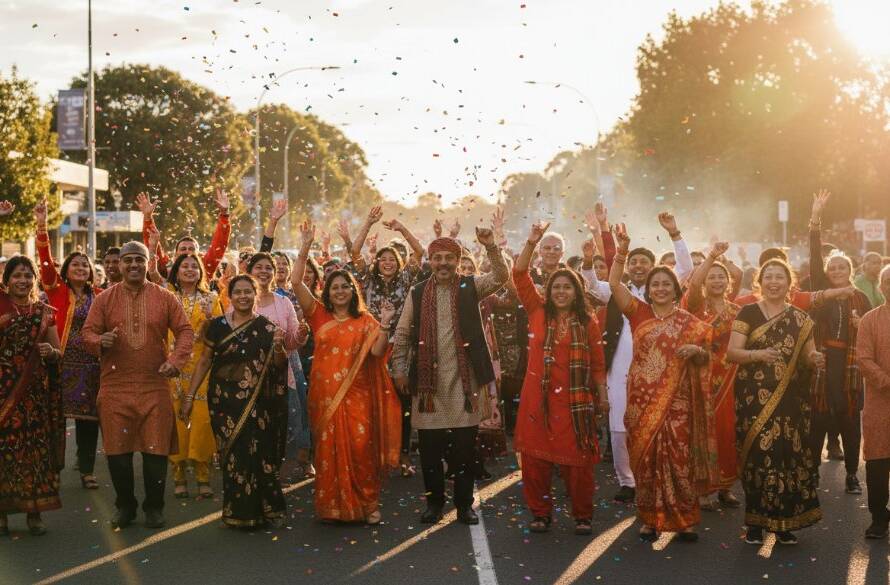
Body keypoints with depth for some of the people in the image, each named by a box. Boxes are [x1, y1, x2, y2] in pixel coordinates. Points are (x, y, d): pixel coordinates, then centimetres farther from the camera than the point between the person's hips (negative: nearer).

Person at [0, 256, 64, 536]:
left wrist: (51, 352, -5)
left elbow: (58, 354, 14)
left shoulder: (44, 312, 11)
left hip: (35, 390, 3)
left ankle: (34, 511, 11)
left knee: (36, 446, 2)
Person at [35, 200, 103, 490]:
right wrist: (41, 226, -21)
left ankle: (87, 470, 13)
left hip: (92, 363, 2)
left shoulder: (98, 295, 9)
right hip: (64, 361, -2)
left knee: (88, 417, 5)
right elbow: (46, 262, -11)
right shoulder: (57, 291, 1)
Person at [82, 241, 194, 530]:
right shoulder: (104, 299, 5)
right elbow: (88, 333, 5)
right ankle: (125, 506, 21)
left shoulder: (164, 298, 4)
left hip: (155, 385, -1)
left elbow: (185, 331, 3)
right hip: (115, 386, 1)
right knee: (118, 450, 4)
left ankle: (154, 507, 17)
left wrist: (176, 359, -12)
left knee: (156, 449, 1)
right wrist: (100, 341, -18)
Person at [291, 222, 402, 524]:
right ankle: (332, 505, 11)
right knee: (328, 449, 3)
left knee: (360, 447, -7)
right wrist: (305, 248, -7)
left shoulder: (365, 320, 7)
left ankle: (367, 503, 2)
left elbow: (377, 351, -5)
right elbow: (297, 283, -2)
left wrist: (384, 325, -16)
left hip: (356, 394, -1)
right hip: (325, 394, 1)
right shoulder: (319, 315, 7)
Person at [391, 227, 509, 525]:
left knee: (465, 445, 3)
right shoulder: (417, 292, 6)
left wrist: (490, 246, -25)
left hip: (463, 377, -1)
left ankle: (464, 503, 13)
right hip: (427, 378, 1)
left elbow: (501, 277, -12)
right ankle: (434, 500, 18)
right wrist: (399, 368, 2)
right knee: (429, 446, 5)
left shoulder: (470, 287, 4)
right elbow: (402, 333, 8)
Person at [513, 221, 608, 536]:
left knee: (577, 459, 1)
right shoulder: (538, 312, 5)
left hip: (574, 400, -1)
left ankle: (582, 515, 14)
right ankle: (541, 512, 18)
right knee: (535, 457, 4)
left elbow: (597, 362, 7)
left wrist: (602, 395, 5)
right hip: (537, 397, 1)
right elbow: (520, 276, -2)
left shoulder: (587, 322, 3)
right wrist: (532, 243, -11)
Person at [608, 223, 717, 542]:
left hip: (677, 401, -1)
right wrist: (622, 250, -15)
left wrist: (697, 350, -12)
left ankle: (685, 519, 7)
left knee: (679, 458, -2)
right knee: (646, 458, 3)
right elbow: (614, 283, -3)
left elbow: (705, 359, 11)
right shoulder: (639, 313, 6)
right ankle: (650, 518, 13)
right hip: (643, 400, 1)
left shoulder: (689, 323, 6)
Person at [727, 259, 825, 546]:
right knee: (756, 455, -5)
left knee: (789, 455, -1)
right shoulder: (748, 313, 1)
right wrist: (758, 354, -25)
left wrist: (815, 359, -12)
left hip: (790, 400, 2)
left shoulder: (800, 319, 10)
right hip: (754, 399, -2)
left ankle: (784, 522, 11)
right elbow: (732, 352, -6)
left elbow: (807, 357, 12)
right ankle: (755, 522, 6)